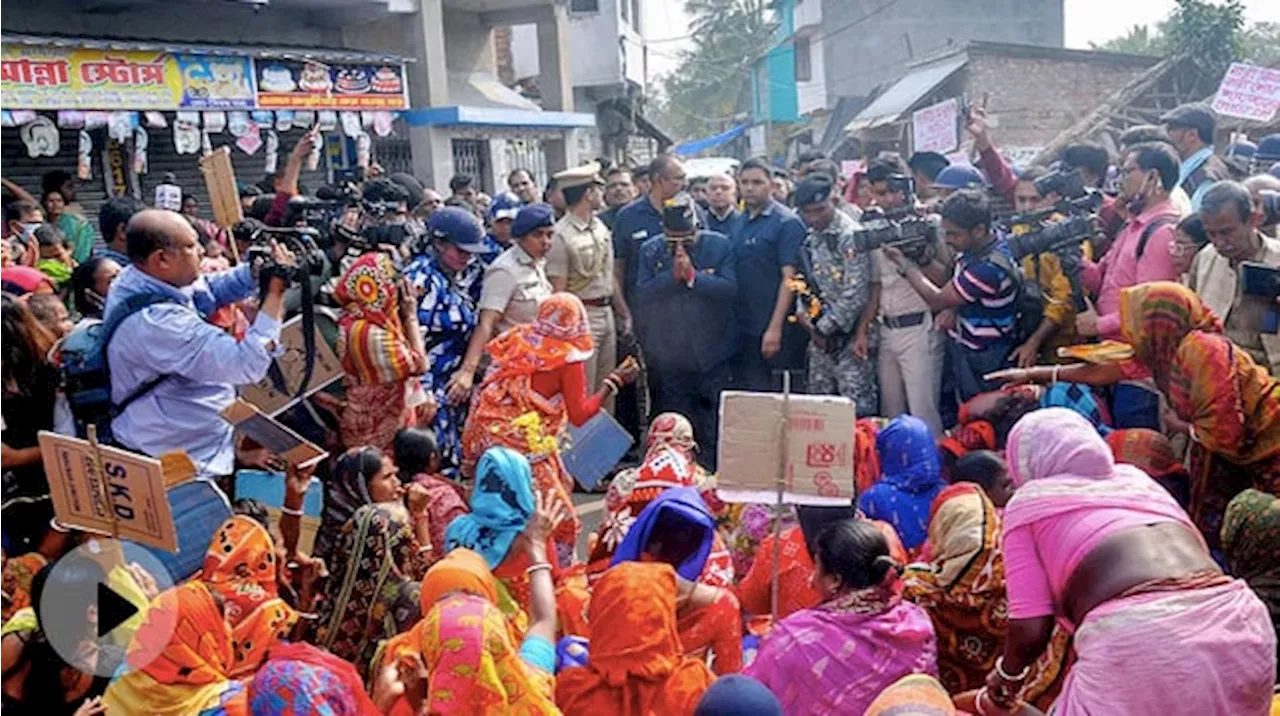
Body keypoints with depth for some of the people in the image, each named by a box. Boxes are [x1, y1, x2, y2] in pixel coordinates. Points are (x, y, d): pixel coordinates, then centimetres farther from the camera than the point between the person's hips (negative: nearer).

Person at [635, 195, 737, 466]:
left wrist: (693, 275, -20)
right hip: (667, 355, 1)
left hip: (711, 353, 0)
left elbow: (730, 289, -13)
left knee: (712, 423, 9)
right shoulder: (650, 250, 2)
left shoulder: (720, 246, -2)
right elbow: (642, 294, -7)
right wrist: (672, 275, -18)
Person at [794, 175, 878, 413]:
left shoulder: (851, 236, -15)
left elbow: (855, 295, -19)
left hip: (848, 335, -8)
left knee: (858, 407, -4)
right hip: (821, 337, 8)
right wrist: (803, 311, 0)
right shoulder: (811, 237, 10)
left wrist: (824, 327, -13)